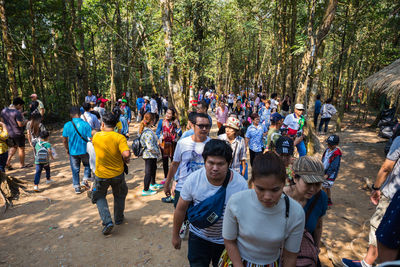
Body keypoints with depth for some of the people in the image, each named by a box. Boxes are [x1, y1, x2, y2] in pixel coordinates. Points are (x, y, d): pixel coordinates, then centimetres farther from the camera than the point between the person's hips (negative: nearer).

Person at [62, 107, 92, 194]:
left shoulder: (67, 125, -9)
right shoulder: (86, 124, -14)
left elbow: (64, 139, -1)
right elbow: (91, 138, -12)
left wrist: (67, 149, 15)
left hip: (73, 151, 1)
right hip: (84, 150, -1)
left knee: (75, 169, 14)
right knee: (87, 165, 24)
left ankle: (76, 187, 21)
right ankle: (85, 180, 12)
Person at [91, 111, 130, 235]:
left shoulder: (96, 137, -9)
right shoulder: (120, 138, -18)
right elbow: (126, 154, -30)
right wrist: (126, 160, -10)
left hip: (101, 175, 1)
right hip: (117, 174, 0)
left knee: (99, 197, 22)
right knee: (119, 195, 25)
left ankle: (107, 221, 6)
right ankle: (119, 219, 38)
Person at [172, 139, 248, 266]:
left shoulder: (241, 184, -23)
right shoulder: (193, 179, -20)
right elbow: (181, 209, -6)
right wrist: (175, 235, 4)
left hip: (227, 241, 0)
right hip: (198, 237, 0)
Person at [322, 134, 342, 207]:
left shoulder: (337, 153, -19)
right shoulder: (327, 149, 4)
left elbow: (333, 166, -20)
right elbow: (323, 160, 13)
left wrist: (327, 174, -19)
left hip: (331, 174, -7)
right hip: (324, 172, 8)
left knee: (324, 187, -7)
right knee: (327, 187, 17)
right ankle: (329, 201, 31)